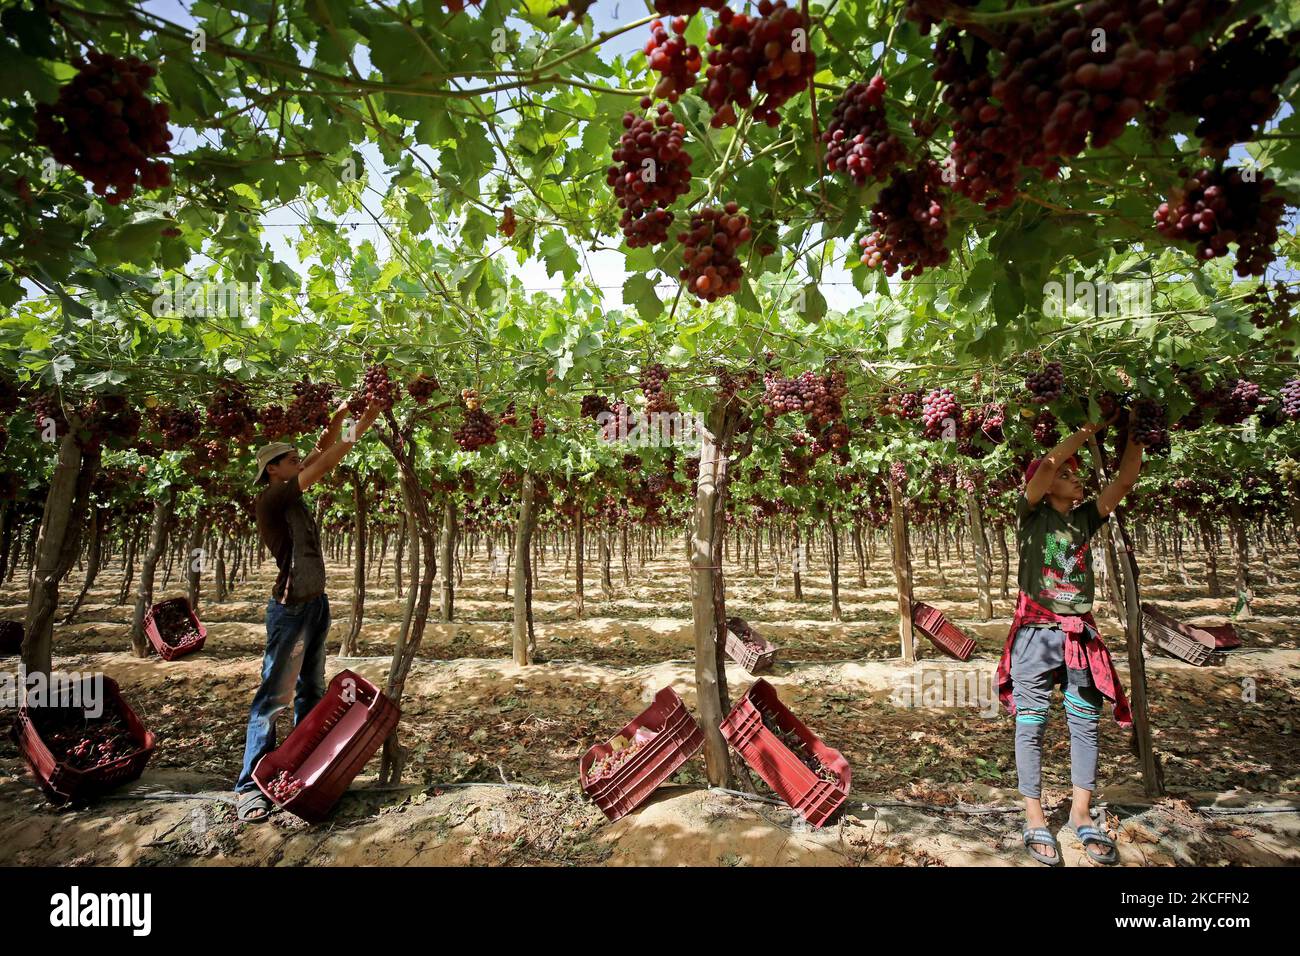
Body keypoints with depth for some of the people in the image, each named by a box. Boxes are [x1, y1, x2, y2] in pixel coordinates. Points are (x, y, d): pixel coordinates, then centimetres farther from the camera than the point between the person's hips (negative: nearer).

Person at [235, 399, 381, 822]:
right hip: (291, 608, -9)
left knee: (311, 692, 14)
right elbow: (323, 465, -17)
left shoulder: (292, 496, 11)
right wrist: (358, 429, -11)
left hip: (316, 603, 9)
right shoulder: (270, 498, -12)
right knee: (274, 696, -5)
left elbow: (321, 455, 12)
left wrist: (340, 416, 1)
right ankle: (249, 786, 3)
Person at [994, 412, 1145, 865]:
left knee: (1085, 725, 9)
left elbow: (1126, 479, 3)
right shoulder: (1032, 514, -2)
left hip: (1081, 633, 5)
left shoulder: (1085, 517, 11)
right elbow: (1048, 463, -17)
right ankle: (1035, 820, 11)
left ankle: (1081, 815, 23)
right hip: (1036, 633, -5)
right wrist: (1090, 427, -13)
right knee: (1031, 727, 1)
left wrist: (1134, 433, -5)